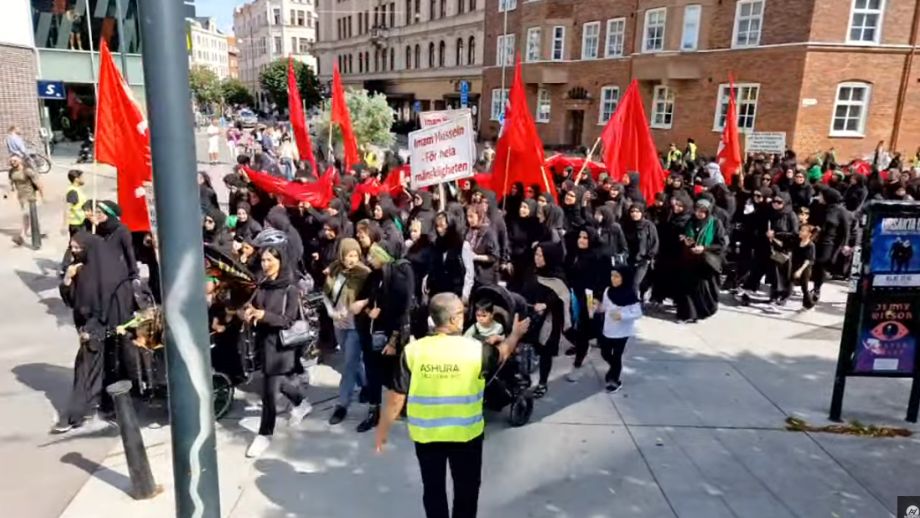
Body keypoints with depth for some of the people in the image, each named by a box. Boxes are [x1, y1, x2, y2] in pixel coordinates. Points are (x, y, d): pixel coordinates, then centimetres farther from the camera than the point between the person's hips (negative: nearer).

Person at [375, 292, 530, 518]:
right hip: (466, 434, -1)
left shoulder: (412, 351, -14)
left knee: (433, 488, 19)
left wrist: (383, 429, 4)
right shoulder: (475, 349, -15)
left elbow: (397, 396, -10)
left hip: (426, 434, 1)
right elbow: (501, 354, 7)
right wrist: (515, 333, 27)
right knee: (466, 488, 21)